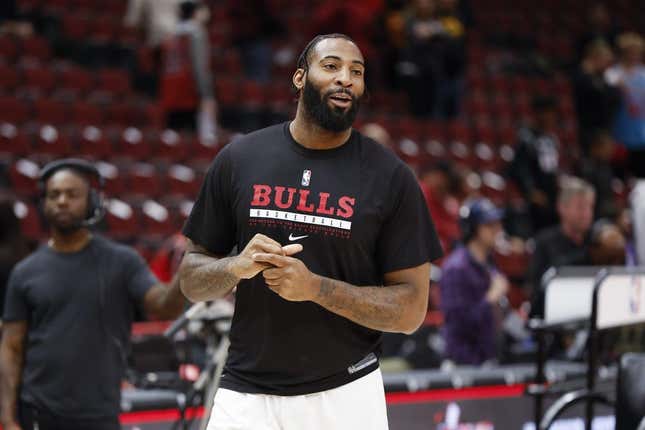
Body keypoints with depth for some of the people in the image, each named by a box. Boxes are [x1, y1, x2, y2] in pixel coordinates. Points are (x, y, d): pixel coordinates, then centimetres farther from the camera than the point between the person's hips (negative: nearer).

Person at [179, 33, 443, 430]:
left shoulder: (391, 176, -4)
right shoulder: (239, 159, 2)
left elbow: (412, 310, -7)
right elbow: (191, 280, 8)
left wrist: (315, 288, -19)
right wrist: (236, 267, -14)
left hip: (346, 395, -1)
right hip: (247, 393, 1)